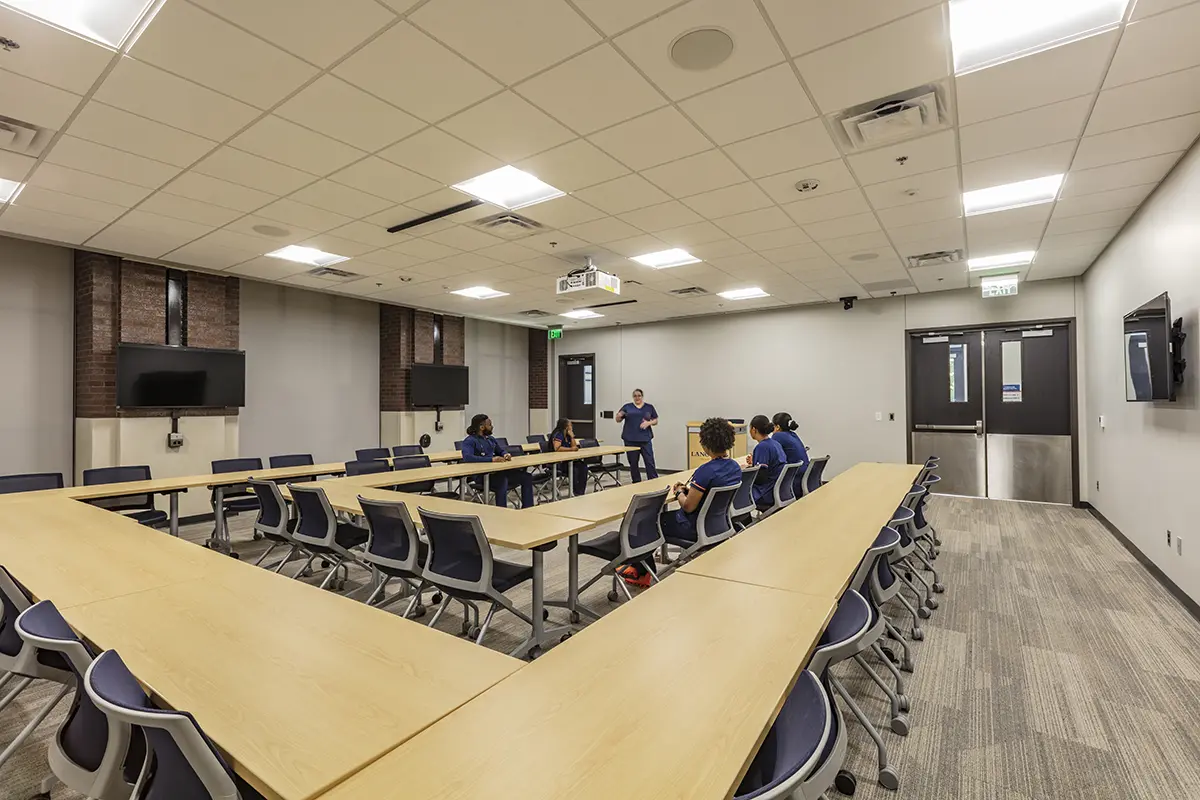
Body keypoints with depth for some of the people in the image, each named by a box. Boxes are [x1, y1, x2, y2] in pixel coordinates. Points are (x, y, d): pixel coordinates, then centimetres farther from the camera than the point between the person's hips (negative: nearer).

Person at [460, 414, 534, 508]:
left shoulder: (491, 438, 19)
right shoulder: (470, 441, -5)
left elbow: (501, 451, 30)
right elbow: (467, 457, -23)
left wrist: (506, 455, 3)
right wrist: (491, 459, -28)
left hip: (498, 471, 8)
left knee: (527, 477, -4)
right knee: (502, 481, -38)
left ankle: (527, 511, 1)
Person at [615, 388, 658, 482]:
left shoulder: (649, 407, 9)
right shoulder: (627, 407, 7)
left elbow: (656, 421, 10)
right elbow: (618, 420, 8)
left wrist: (648, 423, -10)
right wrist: (619, 415, -15)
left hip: (645, 439, 0)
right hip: (630, 439, 1)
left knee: (650, 461, -5)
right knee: (633, 462, 5)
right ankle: (637, 483, 16)